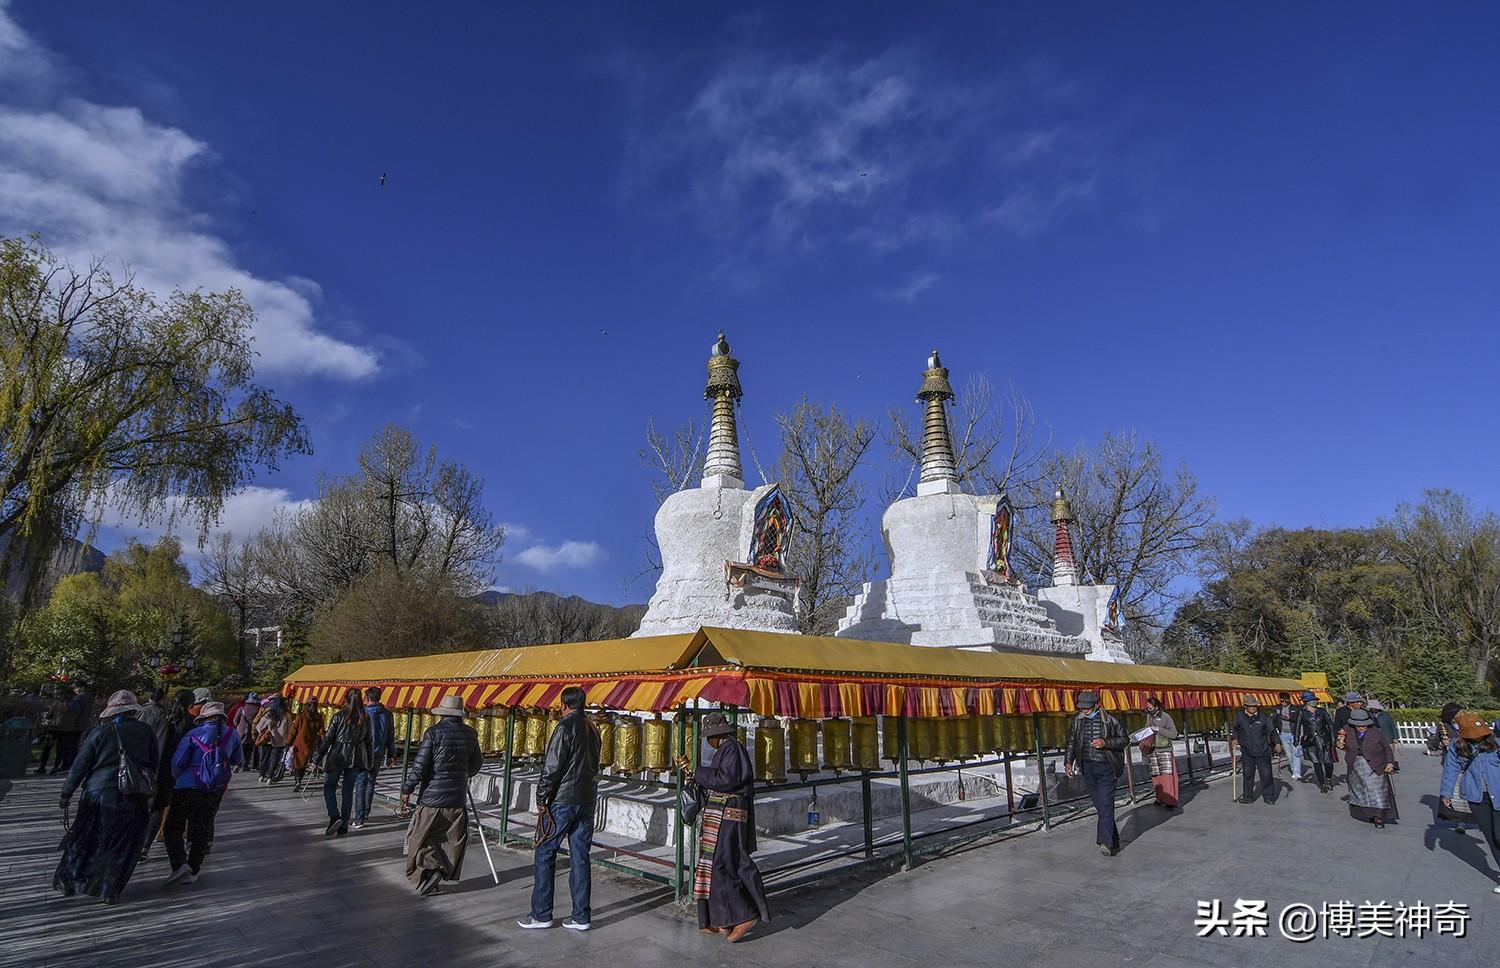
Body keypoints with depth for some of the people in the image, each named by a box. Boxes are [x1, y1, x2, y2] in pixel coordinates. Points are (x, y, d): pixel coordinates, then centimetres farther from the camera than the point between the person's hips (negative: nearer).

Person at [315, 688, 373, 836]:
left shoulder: (339, 717, -9)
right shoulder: (365, 718, 2)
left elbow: (328, 739, -7)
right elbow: (368, 741, 6)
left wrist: (317, 758, 2)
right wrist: (369, 761, 14)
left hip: (337, 756, -3)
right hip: (356, 758, 4)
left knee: (329, 787, 12)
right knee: (348, 790, 10)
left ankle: (335, 817, -7)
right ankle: (343, 826, 13)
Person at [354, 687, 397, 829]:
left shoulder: (363, 713, -11)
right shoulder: (388, 714, 5)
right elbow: (391, 737, 10)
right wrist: (391, 754, 17)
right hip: (378, 755, 5)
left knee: (360, 785, -1)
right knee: (371, 783, 19)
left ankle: (359, 818, -3)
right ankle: (366, 813, 25)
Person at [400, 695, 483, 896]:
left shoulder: (434, 732, -10)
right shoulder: (470, 734, 4)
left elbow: (419, 766, -13)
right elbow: (476, 763, 15)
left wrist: (407, 791, -4)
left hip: (432, 796, -4)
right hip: (458, 798, 4)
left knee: (419, 838, 7)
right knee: (454, 839, 14)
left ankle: (430, 871, -8)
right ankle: (445, 873, 14)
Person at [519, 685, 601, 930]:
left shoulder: (566, 727, -12)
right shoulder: (592, 729, 11)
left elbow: (552, 767, -15)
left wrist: (541, 799, -7)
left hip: (562, 801, -7)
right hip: (587, 802, 7)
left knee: (544, 855, 6)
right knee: (580, 858, 9)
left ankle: (541, 914, 10)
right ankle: (581, 917, 12)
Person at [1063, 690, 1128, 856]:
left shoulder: (1109, 720, -8)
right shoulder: (1078, 720, 6)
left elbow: (1125, 739, -2)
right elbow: (1072, 741, 16)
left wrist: (1105, 743, -17)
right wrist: (1068, 761, 8)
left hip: (1106, 767, -4)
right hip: (1087, 767, 4)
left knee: (1105, 804, -11)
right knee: (1099, 805, 8)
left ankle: (1105, 842, -12)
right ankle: (1113, 841, 20)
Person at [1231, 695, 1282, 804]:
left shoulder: (1263, 717, -6)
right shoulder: (1239, 716, 0)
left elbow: (1272, 731, -1)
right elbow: (1236, 729, 18)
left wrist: (1277, 743, -13)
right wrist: (1235, 738, 6)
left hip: (1263, 751, -1)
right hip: (1247, 752, 2)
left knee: (1266, 774, 2)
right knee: (1248, 774, 6)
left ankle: (1268, 796, 17)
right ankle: (1248, 796, 18)